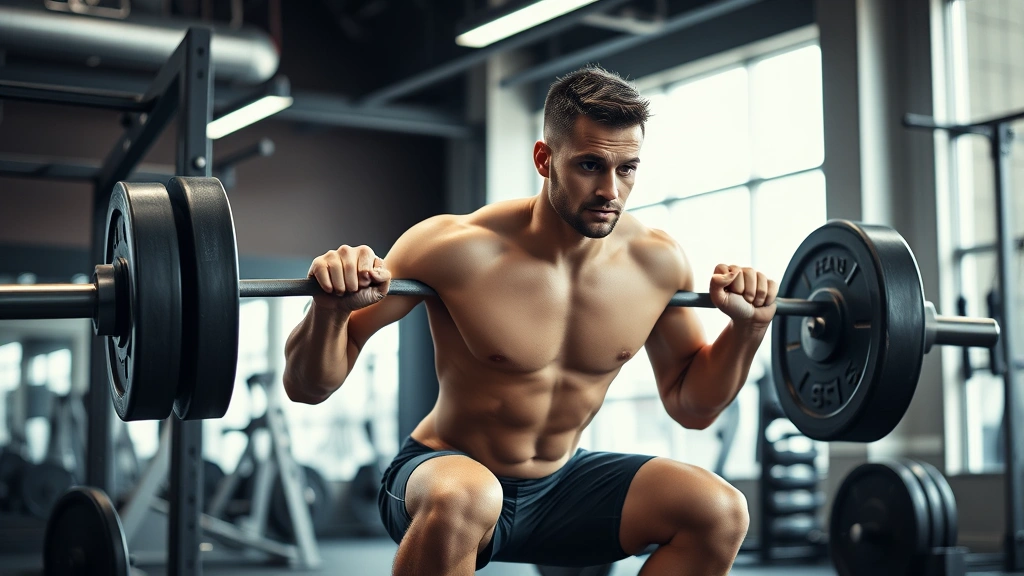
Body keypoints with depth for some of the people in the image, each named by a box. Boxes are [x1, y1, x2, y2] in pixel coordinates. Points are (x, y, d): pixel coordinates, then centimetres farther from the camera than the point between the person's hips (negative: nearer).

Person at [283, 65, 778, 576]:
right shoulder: (457, 250, -23)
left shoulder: (657, 262, -9)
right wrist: (331, 306, -40)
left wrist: (748, 325, -7)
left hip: (561, 486, 5)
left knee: (720, 510, -14)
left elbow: (692, 405, 8)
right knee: (464, 499, -40)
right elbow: (307, 385, -20)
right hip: (443, 476, -5)